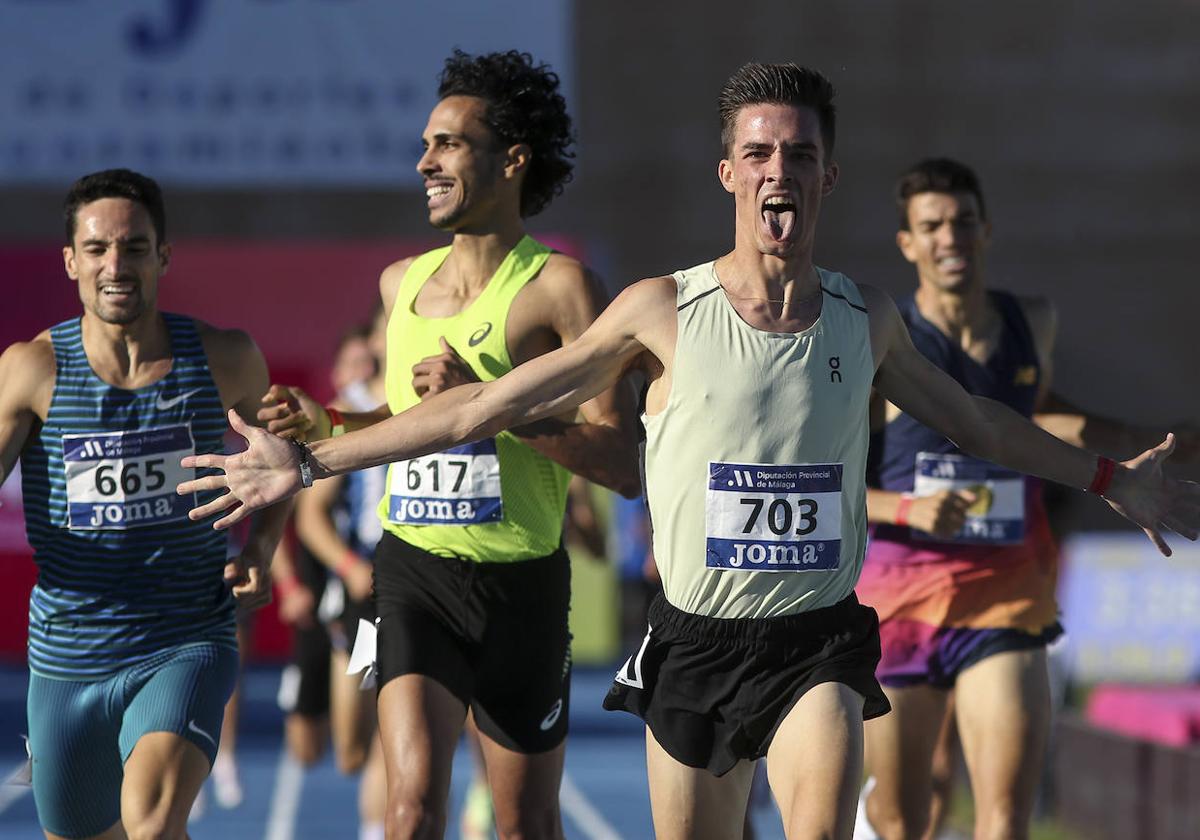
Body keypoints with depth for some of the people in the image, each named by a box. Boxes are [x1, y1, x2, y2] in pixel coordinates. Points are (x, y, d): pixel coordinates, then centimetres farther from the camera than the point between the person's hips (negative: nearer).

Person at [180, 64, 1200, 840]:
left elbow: (971, 418, 24)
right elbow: (493, 403, -1)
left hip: (818, 639, 0)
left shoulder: (865, 317, 4)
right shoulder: (665, 312, -5)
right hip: (695, 642, 0)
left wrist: (1109, 477, 28)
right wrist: (314, 461, -2)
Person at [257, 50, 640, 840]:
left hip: (521, 580, -3)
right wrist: (326, 421, 8)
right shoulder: (402, 283, 8)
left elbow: (622, 464, -18)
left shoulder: (559, 285, -10)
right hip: (414, 568, 3)